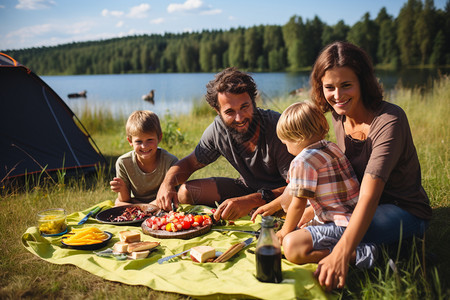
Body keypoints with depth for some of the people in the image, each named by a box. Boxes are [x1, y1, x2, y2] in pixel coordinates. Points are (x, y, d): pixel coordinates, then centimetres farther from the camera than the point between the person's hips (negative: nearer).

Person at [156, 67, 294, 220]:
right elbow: (190, 163, 3)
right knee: (185, 192, -8)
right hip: (246, 188, 5)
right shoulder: (218, 129, -12)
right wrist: (167, 183, -19)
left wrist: (253, 201, -46)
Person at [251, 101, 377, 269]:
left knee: (291, 246, -25)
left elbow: (298, 205, -11)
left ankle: (355, 254, -21)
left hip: (342, 227, -11)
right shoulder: (331, 148, 14)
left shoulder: (303, 162, -16)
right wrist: (274, 205, 33)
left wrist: (285, 232, 6)